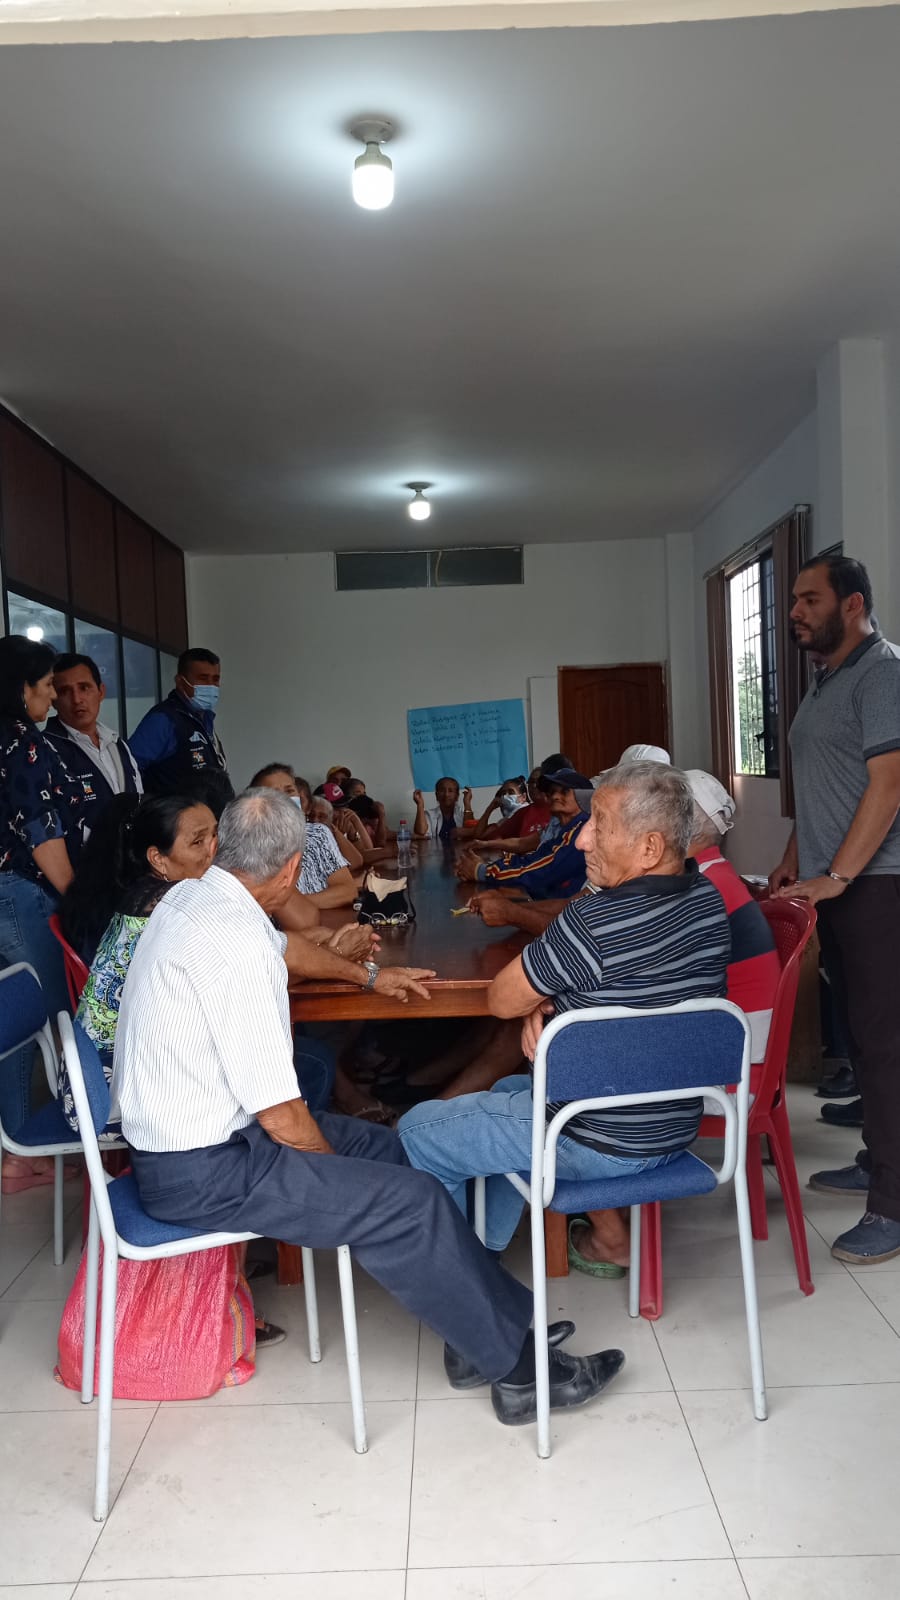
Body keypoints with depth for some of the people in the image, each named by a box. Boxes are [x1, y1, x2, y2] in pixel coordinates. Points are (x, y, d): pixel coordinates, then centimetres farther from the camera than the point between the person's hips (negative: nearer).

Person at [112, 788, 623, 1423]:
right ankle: (519, 1369, 5)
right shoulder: (234, 942, -26)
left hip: (179, 1132, 10)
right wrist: (336, 1160, -3)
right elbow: (279, 1115, -23)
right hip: (202, 1172, -10)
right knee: (408, 1201, -12)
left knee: (392, 1151, 11)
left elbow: (279, 948, 27)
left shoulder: (189, 897, 4)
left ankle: (496, 1320, 18)